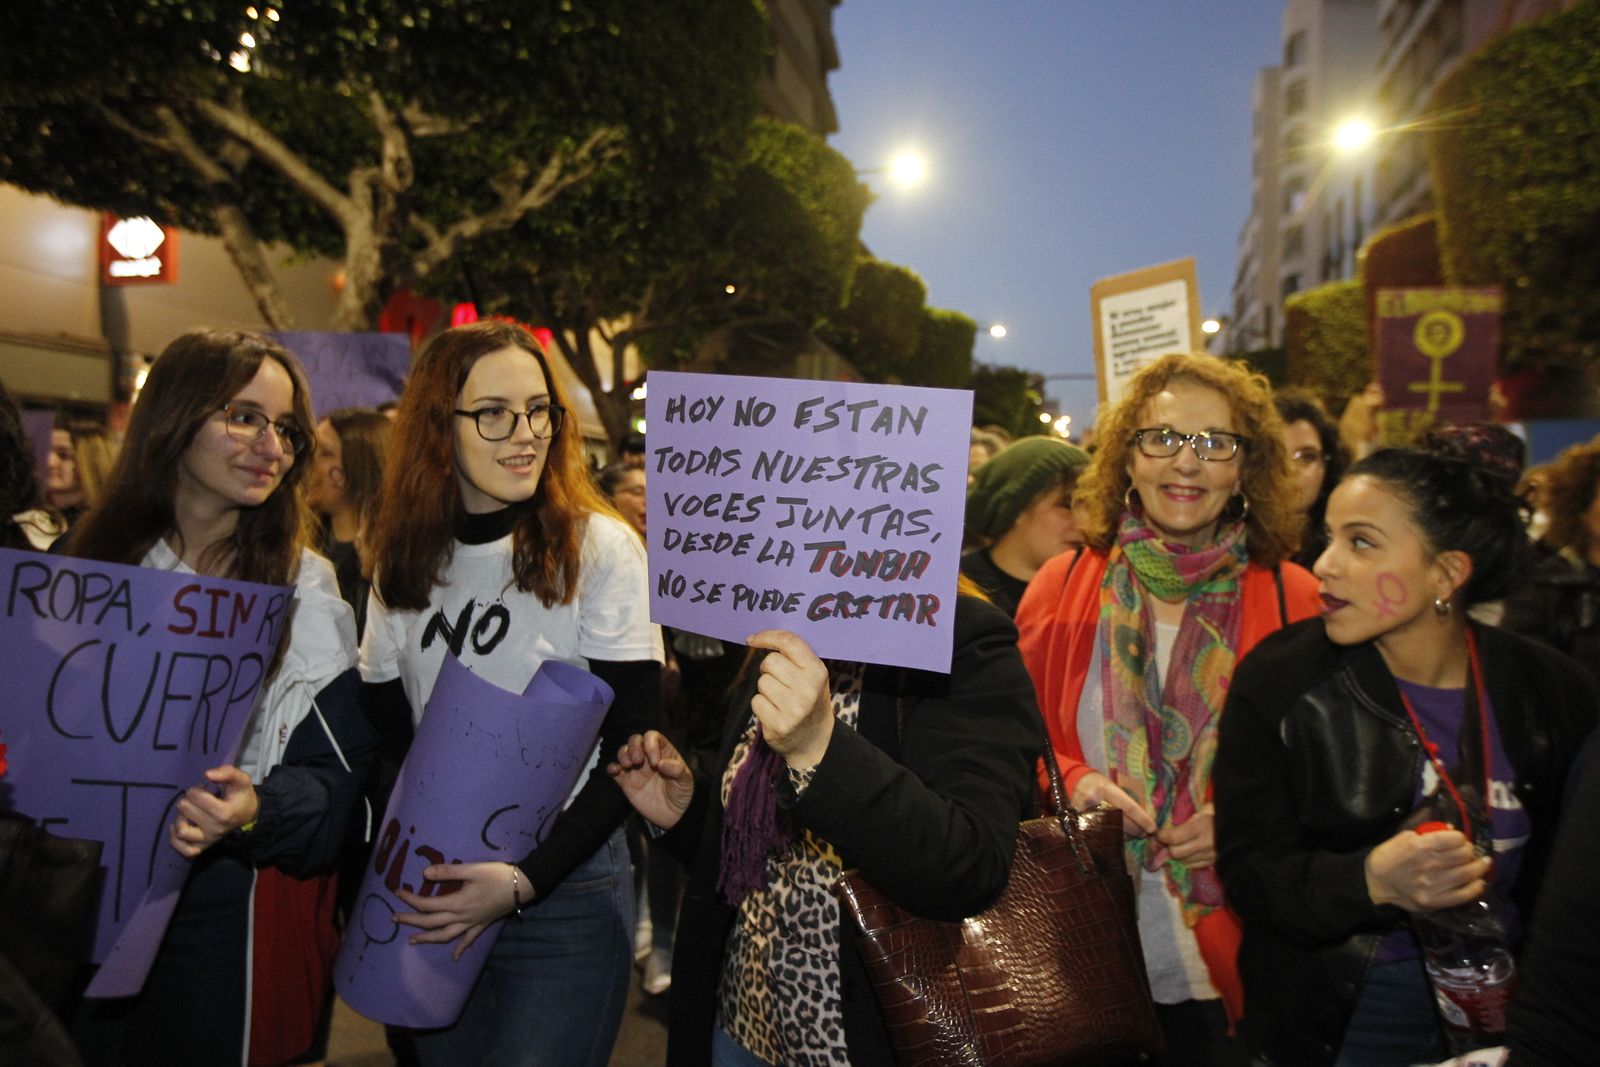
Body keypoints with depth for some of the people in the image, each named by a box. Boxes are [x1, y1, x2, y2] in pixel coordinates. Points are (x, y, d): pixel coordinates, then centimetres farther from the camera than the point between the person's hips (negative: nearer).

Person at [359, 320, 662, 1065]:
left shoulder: (600, 548, -12)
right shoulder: (405, 559, 2)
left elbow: (631, 747, -13)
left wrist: (527, 879, -21)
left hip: (564, 889, -4)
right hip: (434, 891, 5)